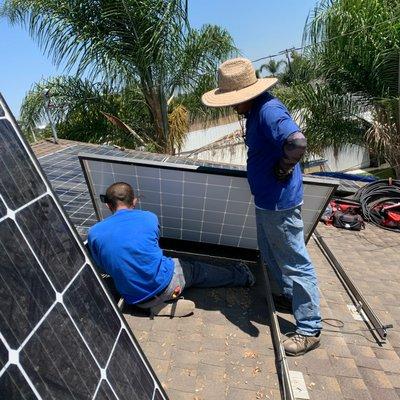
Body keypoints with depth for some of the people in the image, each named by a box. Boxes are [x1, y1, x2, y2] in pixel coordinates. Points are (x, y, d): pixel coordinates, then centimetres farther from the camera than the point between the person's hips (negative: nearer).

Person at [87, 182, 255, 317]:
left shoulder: (94, 233, -5)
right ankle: (240, 276, 39)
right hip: (165, 283, -2)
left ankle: (157, 304, 6)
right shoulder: (149, 217, -7)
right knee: (196, 270, 24)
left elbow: (103, 267, 13)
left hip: (135, 299, 3)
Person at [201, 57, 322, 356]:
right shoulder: (256, 110, 9)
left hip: (280, 203, -10)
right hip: (266, 200, 10)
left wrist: (283, 169, -22)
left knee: (295, 263, 4)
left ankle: (309, 330, 24)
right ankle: (290, 296, 48)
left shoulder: (269, 111, -22)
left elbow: (298, 142, -39)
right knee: (270, 254, 25)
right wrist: (267, 166, 8)